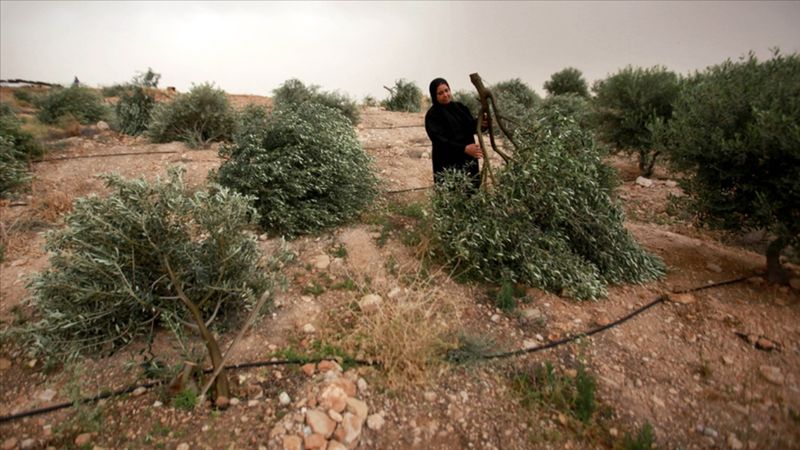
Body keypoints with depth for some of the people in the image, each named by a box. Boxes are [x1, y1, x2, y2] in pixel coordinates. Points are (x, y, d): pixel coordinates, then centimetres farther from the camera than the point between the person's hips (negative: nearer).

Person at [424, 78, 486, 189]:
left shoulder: (460, 107, 9)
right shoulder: (432, 115, -8)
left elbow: (471, 127, 7)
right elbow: (440, 140, -20)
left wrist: (480, 123, -18)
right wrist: (464, 148, -31)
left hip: (467, 159, 6)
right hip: (447, 163, -5)